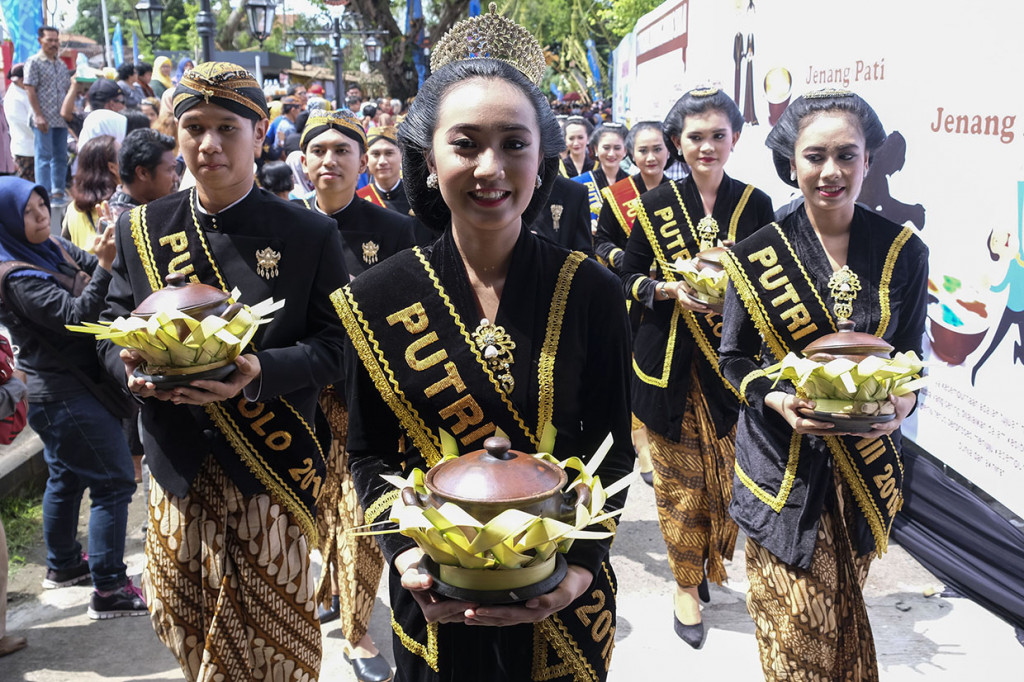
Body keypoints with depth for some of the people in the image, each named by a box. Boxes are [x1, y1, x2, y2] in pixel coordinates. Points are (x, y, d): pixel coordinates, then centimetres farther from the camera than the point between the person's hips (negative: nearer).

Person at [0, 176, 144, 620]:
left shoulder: (53, 248, 5)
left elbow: (90, 269, 4)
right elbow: (76, 316, -27)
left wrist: (113, 247, -17)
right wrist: (104, 265, -37)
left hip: (62, 388, 10)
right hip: (65, 395, -10)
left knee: (67, 476, 22)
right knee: (114, 481, -7)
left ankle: (63, 565, 40)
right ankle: (108, 591, -3)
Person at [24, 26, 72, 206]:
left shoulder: (62, 65, 15)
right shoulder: (34, 62, -3)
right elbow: (30, 90, -8)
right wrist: (38, 115, -15)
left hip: (61, 119, 6)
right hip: (44, 119, -6)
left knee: (61, 157, 9)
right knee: (44, 156, -4)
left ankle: (58, 191, 16)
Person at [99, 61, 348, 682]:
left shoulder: (310, 235, -6)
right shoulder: (141, 230, 4)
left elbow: (335, 346, -8)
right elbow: (114, 328, 10)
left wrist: (260, 373, -25)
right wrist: (132, 368, -13)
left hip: (271, 471, -3)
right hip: (178, 468, 3)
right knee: (182, 623, 15)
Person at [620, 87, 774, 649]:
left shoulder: (755, 205, 3)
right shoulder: (656, 205, 2)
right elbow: (630, 277, 5)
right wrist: (670, 289, -14)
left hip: (732, 362, 1)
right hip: (670, 362, 0)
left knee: (727, 472, 3)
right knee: (678, 479, 4)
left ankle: (712, 562, 29)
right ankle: (687, 583, 20)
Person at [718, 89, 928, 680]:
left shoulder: (904, 252, -1)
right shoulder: (756, 255, -6)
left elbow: (910, 354, 6)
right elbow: (735, 357, 1)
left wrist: (903, 399, -16)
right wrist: (779, 399, -19)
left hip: (868, 454, 2)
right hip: (784, 458, -2)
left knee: (842, 613, 17)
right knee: (800, 630, 1)